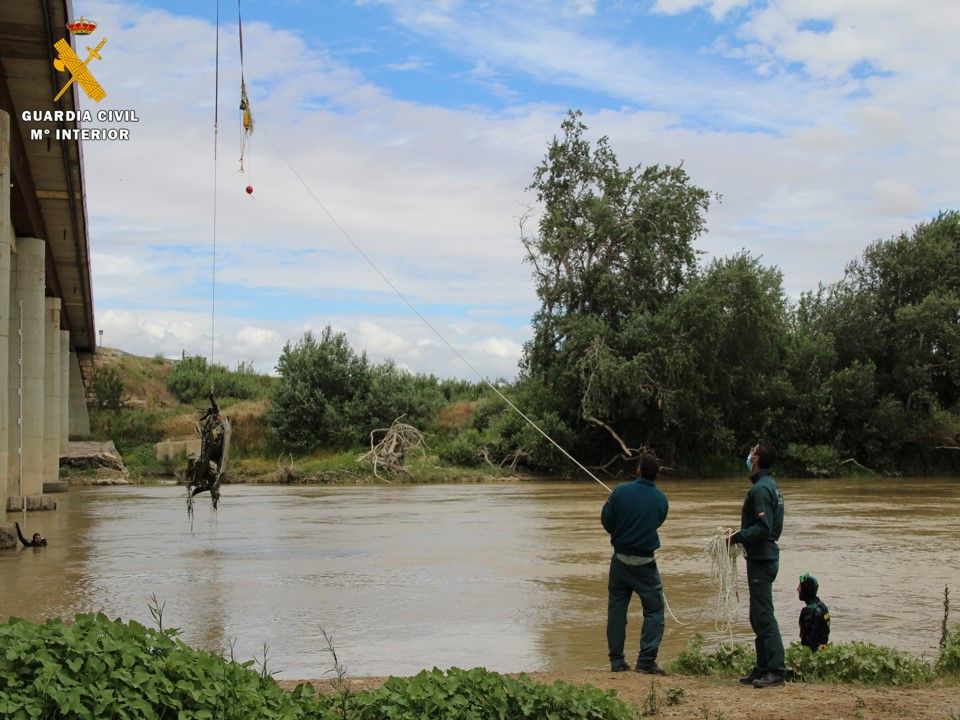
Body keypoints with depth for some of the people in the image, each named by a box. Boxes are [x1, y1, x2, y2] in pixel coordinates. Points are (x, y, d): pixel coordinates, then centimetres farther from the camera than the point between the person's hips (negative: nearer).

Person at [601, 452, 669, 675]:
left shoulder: (620, 491, -9)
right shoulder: (661, 499, -5)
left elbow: (607, 523, -3)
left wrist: (607, 505, 16)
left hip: (620, 559, 1)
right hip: (645, 562, -1)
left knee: (617, 608, 11)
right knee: (654, 609, 7)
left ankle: (616, 660, 14)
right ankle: (646, 661, -1)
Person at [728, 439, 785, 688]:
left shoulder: (760, 489, -18)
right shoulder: (769, 485, 15)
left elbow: (763, 528, -24)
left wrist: (738, 536, -14)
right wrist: (741, 535, 12)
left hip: (761, 560, -11)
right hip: (764, 557, 11)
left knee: (764, 616, -8)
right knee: (758, 616, 15)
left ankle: (776, 671, -6)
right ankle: (763, 669, 22)